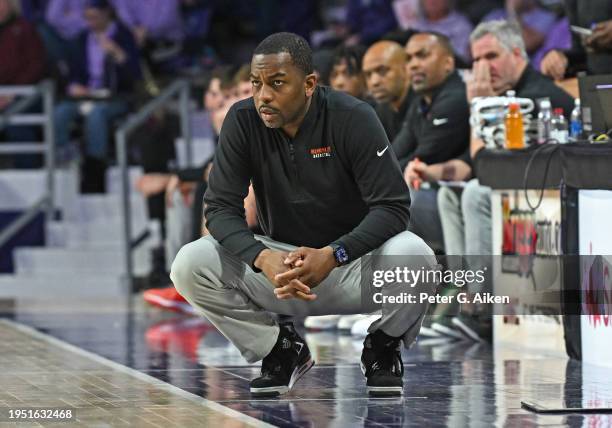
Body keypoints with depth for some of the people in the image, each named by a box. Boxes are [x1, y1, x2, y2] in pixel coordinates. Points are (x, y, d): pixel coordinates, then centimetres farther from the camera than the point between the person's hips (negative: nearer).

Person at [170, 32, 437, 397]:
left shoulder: (353, 118, -18)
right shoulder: (243, 121, -11)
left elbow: (393, 207, -21)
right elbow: (221, 208, -13)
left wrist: (333, 255, -37)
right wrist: (262, 257, -34)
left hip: (353, 261, -2)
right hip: (281, 259, 2)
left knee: (413, 255, -35)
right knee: (189, 265, -22)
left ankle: (383, 349, -1)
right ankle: (281, 349, 3)